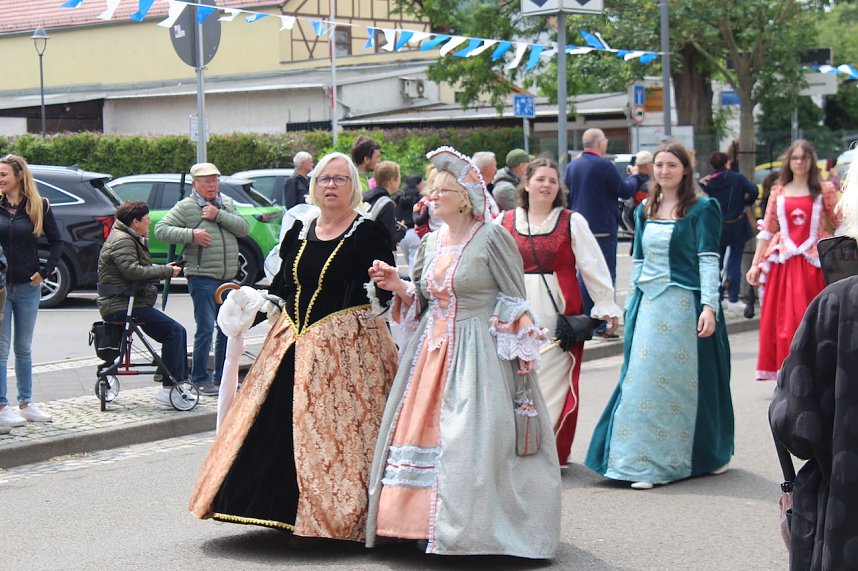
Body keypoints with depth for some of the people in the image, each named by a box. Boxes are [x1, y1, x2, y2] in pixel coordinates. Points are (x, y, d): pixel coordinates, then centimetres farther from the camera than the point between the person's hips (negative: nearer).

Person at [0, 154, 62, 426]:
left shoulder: (39, 206, 0)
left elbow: (56, 241, 6)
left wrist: (45, 272, -2)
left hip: (28, 286, 1)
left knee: (23, 347, 12)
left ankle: (26, 404, 20)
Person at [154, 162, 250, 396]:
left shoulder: (227, 204, 14)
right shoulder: (185, 207, -2)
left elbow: (244, 228, 2)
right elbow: (161, 229, -8)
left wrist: (219, 215, -10)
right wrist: (191, 234, -18)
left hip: (228, 279, 6)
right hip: (202, 278, -6)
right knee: (205, 329, -7)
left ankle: (222, 376, 24)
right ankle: (200, 379, 3)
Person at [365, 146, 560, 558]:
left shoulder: (491, 238, -7)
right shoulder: (431, 242, 13)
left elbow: (514, 300, -6)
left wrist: (518, 354, -11)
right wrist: (400, 288, 2)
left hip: (478, 352, -7)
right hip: (432, 349, 7)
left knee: (471, 438, -8)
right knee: (422, 428, 3)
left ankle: (468, 528, -1)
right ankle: (429, 524, 10)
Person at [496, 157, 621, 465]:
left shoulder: (572, 222, 6)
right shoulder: (504, 222, 9)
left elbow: (593, 266, 5)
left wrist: (606, 307, 2)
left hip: (558, 312, -1)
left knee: (554, 380, -2)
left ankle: (553, 450, 6)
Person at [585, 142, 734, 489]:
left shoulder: (702, 209, -2)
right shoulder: (644, 212, 15)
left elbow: (709, 260, -9)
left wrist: (709, 306, -17)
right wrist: (631, 305, 15)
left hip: (685, 305, -5)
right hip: (648, 305, 5)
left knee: (688, 379, -1)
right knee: (643, 379, 1)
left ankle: (705, 454, 13)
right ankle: (645, 463, 4)